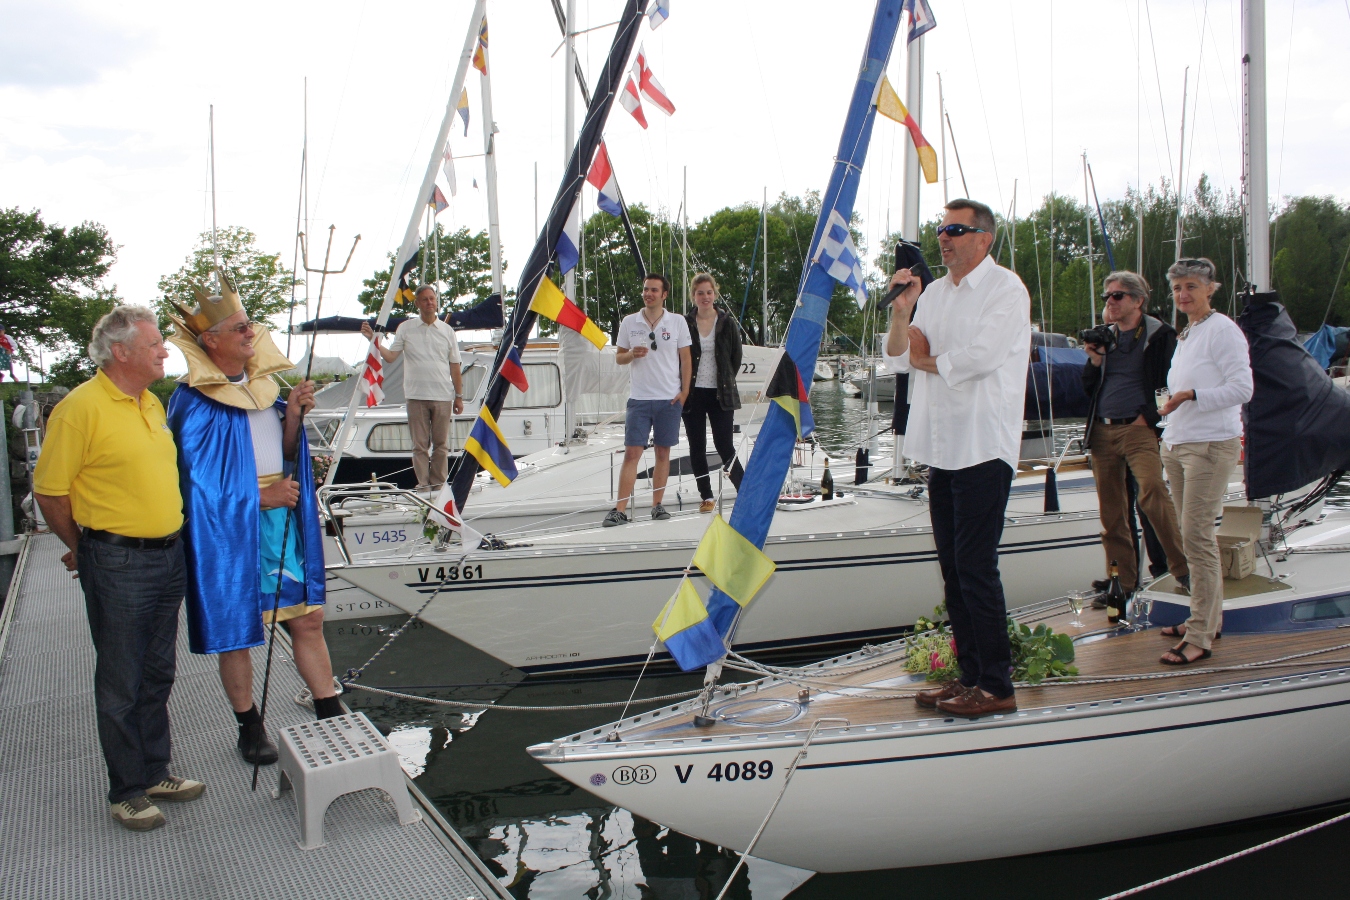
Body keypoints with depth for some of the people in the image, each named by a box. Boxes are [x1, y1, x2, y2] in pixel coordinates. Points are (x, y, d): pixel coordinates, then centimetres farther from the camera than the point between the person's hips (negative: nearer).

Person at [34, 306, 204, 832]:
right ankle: (126, 793, 17)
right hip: (117, 565, -7)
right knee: (121, 684, 4)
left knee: (158, 674, 17)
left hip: (169, 556, 8)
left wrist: (169, 541, 18)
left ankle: (155, 773, 31)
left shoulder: (151, 403, 11)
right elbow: (49, 492, -11)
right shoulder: (80, 407, -14)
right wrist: (85, 548, 1)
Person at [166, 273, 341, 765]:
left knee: (307, 617, 7)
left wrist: (293, 414, -3)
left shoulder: (263, 384, 10)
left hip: (282, 521, 6)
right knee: (235, 630, 7)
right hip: (229, 530, -6)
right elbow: (198, 481, -11)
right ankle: (250, 728, 23)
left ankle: (331, 716, 17)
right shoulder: (194, 402, -10)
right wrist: (260, 496, -13)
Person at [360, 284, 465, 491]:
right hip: (416, 396, -1)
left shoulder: (447, 331, 8)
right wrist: (374, 340, -12)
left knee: (441, 444, 5)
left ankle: (439, 485, 13)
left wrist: (459, 396, 7)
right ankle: (423, 485, 7)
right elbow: (391, 356, 2)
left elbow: (454, 366, 9)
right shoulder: (406, 328, 6)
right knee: (420, 445, 2)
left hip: (443, 396, 1)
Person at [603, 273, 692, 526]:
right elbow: (618, 357, 11)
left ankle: (657, 505, 16)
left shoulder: (678, 321, 4)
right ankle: (620, 510, -6)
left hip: (670, 399, 0)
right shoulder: (629, 322, 6)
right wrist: (632, 354, -10)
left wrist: (684, 391, -2)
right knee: (632, 453, -6)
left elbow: (685, 359, 6)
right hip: (639, 398, 0)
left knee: (663, 453, 6)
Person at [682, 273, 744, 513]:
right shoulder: (684, 324, 2)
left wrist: (725, 382, 8)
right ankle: (706, 496, 14)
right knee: (697, 448, 4)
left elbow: (736, 358, 10)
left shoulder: (728, 324, 3)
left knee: (724, 446, -6)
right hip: (693, 394, 1)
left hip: (720, 394, -1)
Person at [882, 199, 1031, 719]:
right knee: (952, 566, 10)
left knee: (976, 566, -8)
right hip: (941, 445, 8)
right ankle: (970, 674, 19)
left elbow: (977, 358, -17)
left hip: (984, 447, -8)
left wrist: (925, 358, 0)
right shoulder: (936, 291, 17)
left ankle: (997, 686, 1)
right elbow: (897, 360, 13)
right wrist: (901, 311, -4)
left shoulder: (1006, 289, -5)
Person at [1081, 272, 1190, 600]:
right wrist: (1094, 361, 1)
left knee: (1152, 492, -25)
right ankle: (1122, 581, 12)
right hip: (1102, 431, 5)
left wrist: (1149, 415, -13)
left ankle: (1182, 568, -16)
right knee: (1111, 510, 5)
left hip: (1138, 429, -5)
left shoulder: (1159, 334, 1)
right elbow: (1088, 387, 19)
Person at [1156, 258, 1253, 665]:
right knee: (1193, 535, 11)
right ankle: (1208, 619, 21)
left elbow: (1242, 388, -16)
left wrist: (1192, 395, -23)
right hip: (1178, 444, 9)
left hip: (1211, 445, -9)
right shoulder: (1185, 335, 18)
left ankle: (1200, 638, -9)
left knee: (1197, 535, -12)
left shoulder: (1222, 330, -8)